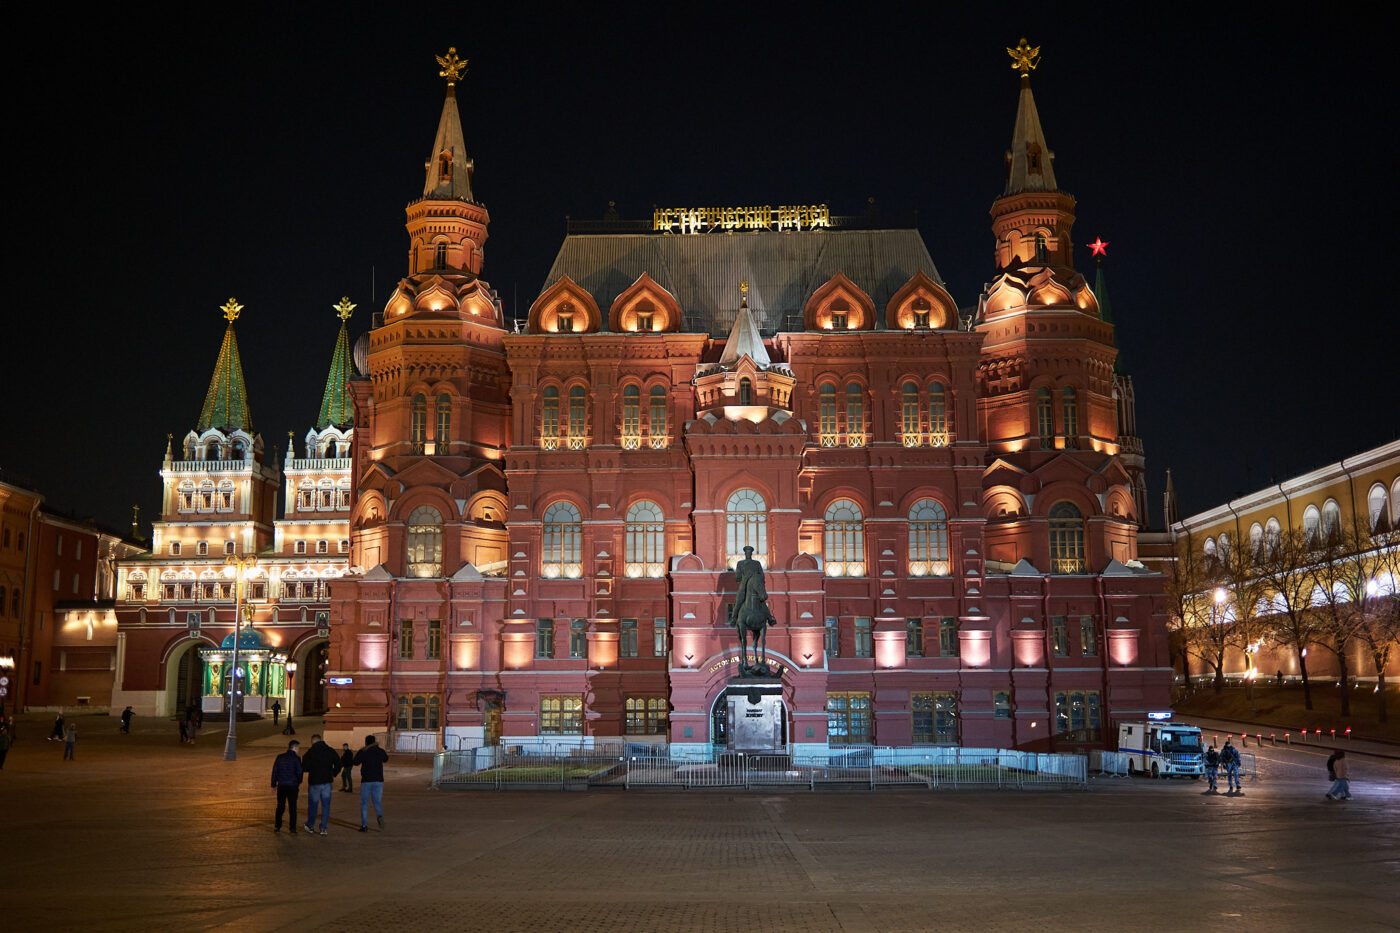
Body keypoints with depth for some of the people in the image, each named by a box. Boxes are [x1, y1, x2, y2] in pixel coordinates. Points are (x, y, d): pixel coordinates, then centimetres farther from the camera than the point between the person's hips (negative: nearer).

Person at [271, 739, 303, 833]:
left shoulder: (279, 757, 5)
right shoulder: (296, 758, -8)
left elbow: (274, 771, 8)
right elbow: (299, 772, -11)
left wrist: (274, 784, 15)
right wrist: (300, 782, 5)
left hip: (281, 786, 4)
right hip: (293, 786, -3)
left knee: (280, 806, 16)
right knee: (292, 807, 1)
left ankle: (277, 827, 16)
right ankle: (293, 829, -1)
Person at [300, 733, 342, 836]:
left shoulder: (310, 751, -8)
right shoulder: (330, 750, 3)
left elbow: (304, 768, -8)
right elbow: (338, 763, 2)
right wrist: (333, 774, 12)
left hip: (314, 782, -2)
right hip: (327, 782, 2)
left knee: (312, 804, 14)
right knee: (325, 805, 8)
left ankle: (310, 826, 26)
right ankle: (323, 828, 6)